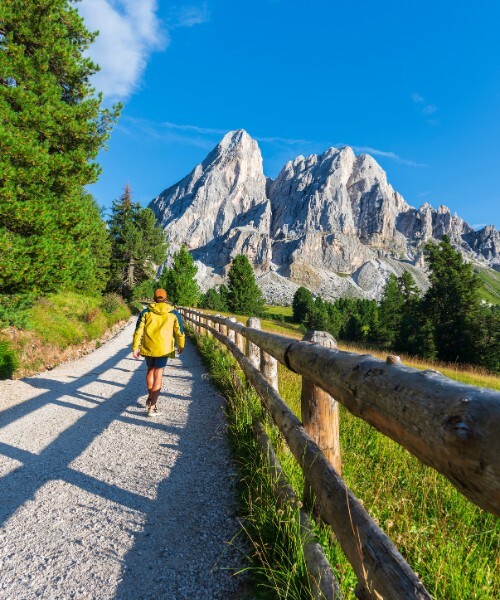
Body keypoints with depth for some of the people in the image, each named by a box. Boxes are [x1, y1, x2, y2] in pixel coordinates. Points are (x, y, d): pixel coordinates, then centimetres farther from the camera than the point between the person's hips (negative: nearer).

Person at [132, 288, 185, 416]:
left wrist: (135, 348, 1)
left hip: (148, 347, 2)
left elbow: (138, 330, -2)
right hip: (163, 348, -2)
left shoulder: (146, 312, 3)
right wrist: (181, 346, 20)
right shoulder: (173, 313, 2)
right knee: (158, 376, 2)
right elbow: (179, 331, 6)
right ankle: (152, 407, 1)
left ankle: (150, 397, 35)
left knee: (150, 370, 25)